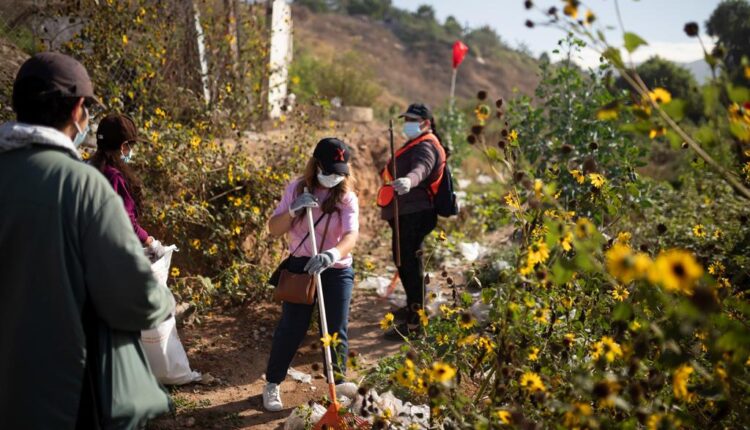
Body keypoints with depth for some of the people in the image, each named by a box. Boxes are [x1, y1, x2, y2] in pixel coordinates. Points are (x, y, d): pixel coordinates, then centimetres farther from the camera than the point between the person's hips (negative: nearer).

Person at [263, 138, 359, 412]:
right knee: (291, 327, 1)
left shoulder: (347, 197, -8)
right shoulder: (297, 189, -3)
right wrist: (292, 210, -24)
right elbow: (274, 230, -5)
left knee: (337, 329, 5)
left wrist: (331, 255, -45)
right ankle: (273, 384, 18)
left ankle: (339, 380, 26)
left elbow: (351, 235, -24)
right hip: (301, 266, 0)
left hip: (337, 270, 0)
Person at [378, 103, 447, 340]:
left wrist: (409, 180, -57)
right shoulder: (416, 144, 20)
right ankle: (413, 307, 40)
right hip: (407, 214, 11)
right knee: (404, 261, 22)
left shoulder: (425, 146, -14)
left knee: (409, 263, -12)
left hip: (413, 215, -11)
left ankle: (414, 322, -9)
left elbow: (421, 168, -37)